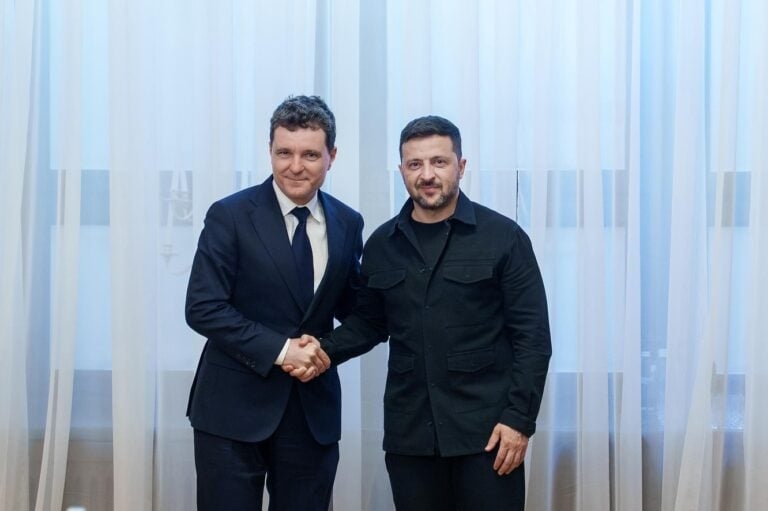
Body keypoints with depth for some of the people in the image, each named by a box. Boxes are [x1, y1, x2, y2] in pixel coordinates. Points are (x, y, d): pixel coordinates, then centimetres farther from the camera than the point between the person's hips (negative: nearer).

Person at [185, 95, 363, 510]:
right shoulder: (230, 216, -7)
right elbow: (203, 308, -12)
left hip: (314, 408, 4)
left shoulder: (347, 223, 5)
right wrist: (280, 350, -18)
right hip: (234, 407, -3)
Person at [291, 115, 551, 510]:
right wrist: (324, 351, -3)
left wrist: (519, 418, -10)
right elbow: (368, 322, 16)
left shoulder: (504, 237, -3)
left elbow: (532, 336, -4)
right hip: (409, 432, 3)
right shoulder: (382, 245, 8)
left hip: (486, 429, -3)